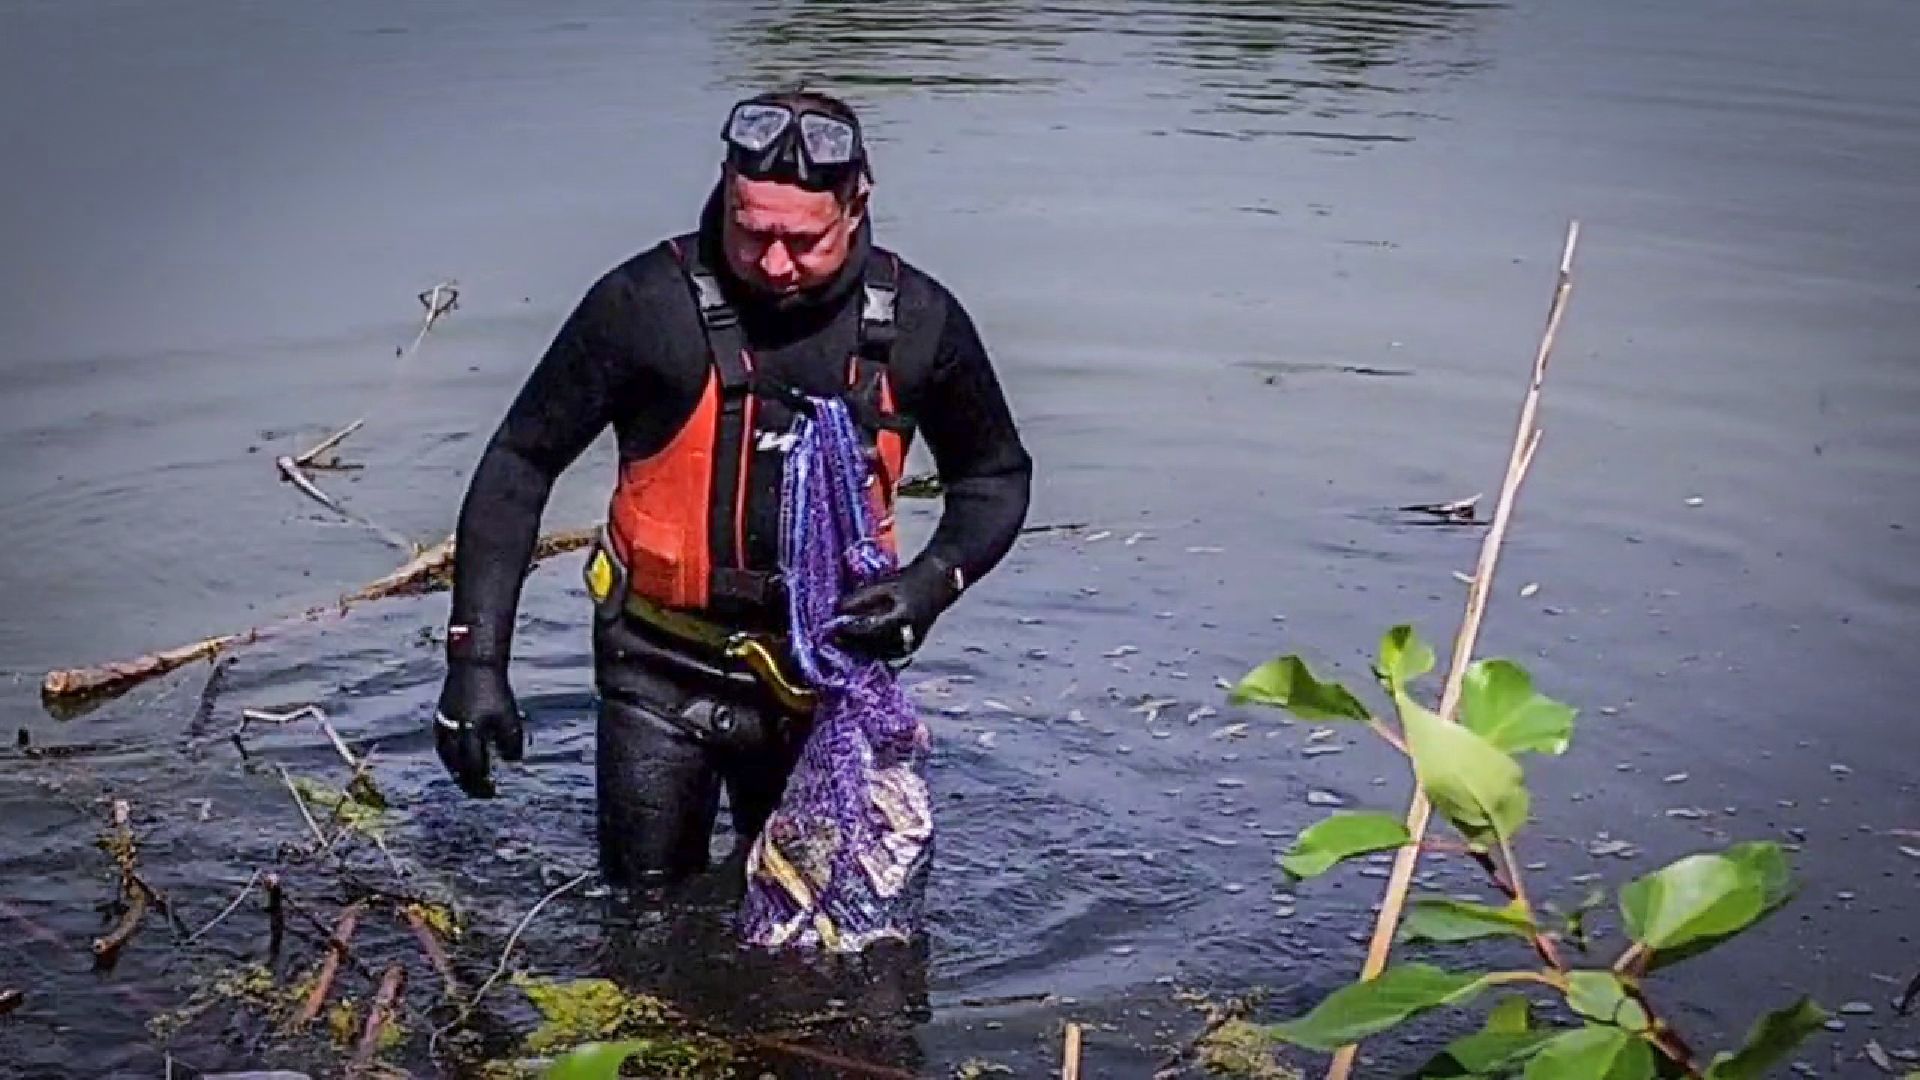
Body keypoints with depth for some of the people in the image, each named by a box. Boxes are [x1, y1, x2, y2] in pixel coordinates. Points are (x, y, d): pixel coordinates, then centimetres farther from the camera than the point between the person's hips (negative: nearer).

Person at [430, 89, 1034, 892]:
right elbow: (519, 465, -9)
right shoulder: (647, 304, -17)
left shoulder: (917, 321, -8)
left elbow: (997, 476, 8)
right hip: (665, 674, -2)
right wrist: (476, 660, -14)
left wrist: (933, 582, -12)